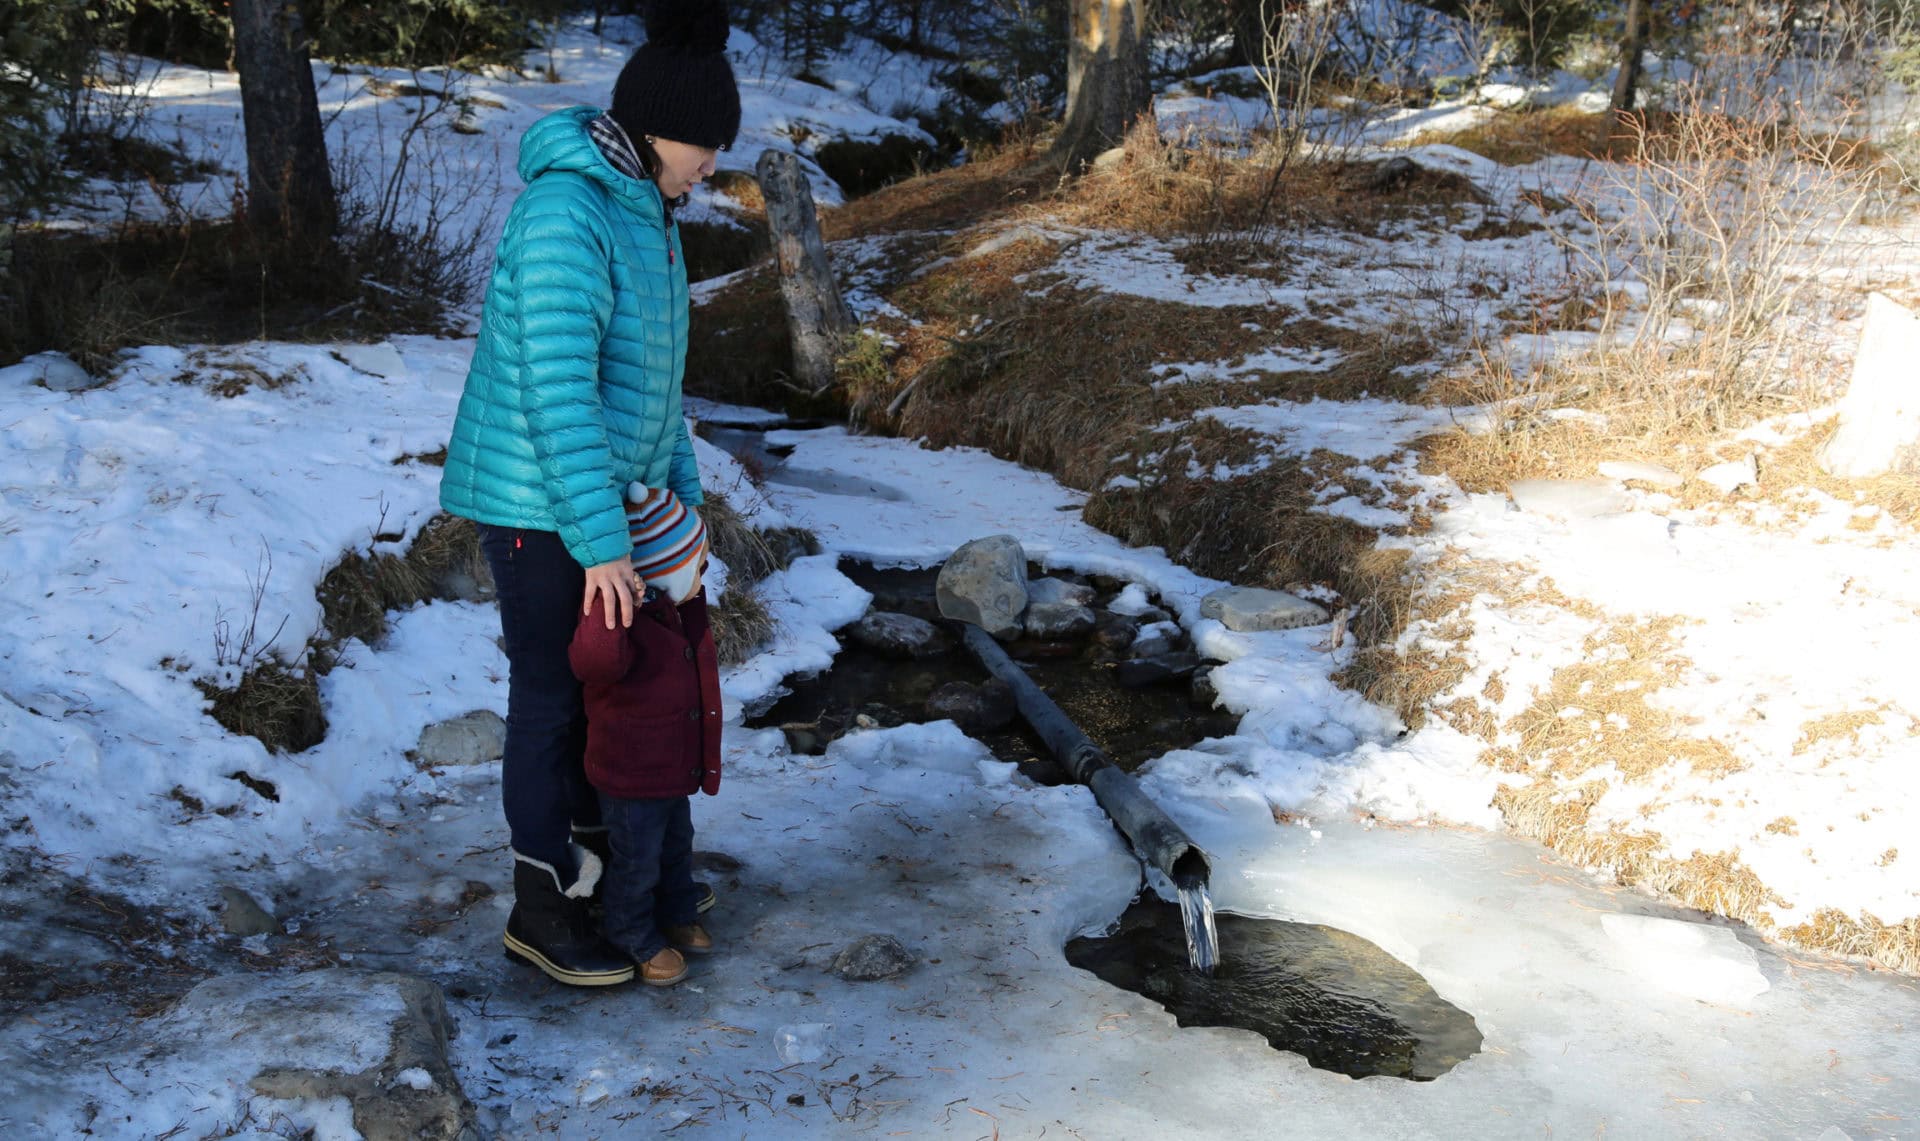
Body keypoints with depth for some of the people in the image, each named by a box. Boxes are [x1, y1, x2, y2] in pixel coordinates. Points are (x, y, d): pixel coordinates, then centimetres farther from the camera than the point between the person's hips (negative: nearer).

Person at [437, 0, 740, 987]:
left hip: (600, 491, 9)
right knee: (551, 694, 2)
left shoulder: (642, 211, 7)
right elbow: (556, 388, -29)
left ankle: (603, 852, 36)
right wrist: (603, 542, -28)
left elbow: (653, 364, 15)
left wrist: (681, 487, 13)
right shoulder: (565, 213, -24)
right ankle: (543, 907, 18)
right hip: (537, 504, -9)